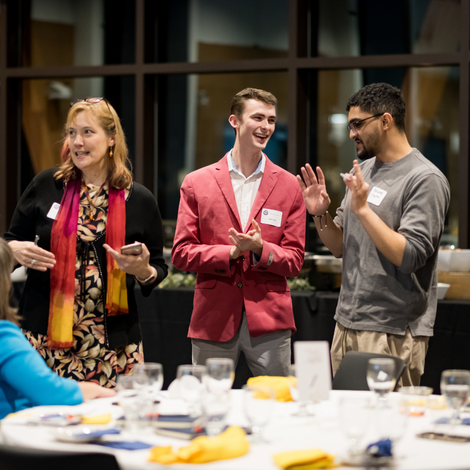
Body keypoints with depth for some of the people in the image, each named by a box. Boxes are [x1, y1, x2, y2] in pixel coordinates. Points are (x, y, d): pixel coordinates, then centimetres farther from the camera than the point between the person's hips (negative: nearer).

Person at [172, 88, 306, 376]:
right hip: (213, 319, 0)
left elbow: (295, 260, 6)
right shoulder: (196, 184, 6)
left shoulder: (288, 185, 8)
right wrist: (232, 252, -12)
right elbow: (181, 254, 3)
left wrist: (260, 249, -15)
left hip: (269, 320, 0)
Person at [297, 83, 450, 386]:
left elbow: (409, 257, -20)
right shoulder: (364, 170, 14)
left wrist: (362, 209, -20)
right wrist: (320, 214, -1)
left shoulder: (425, 179, -11)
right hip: (347, 325, 8)